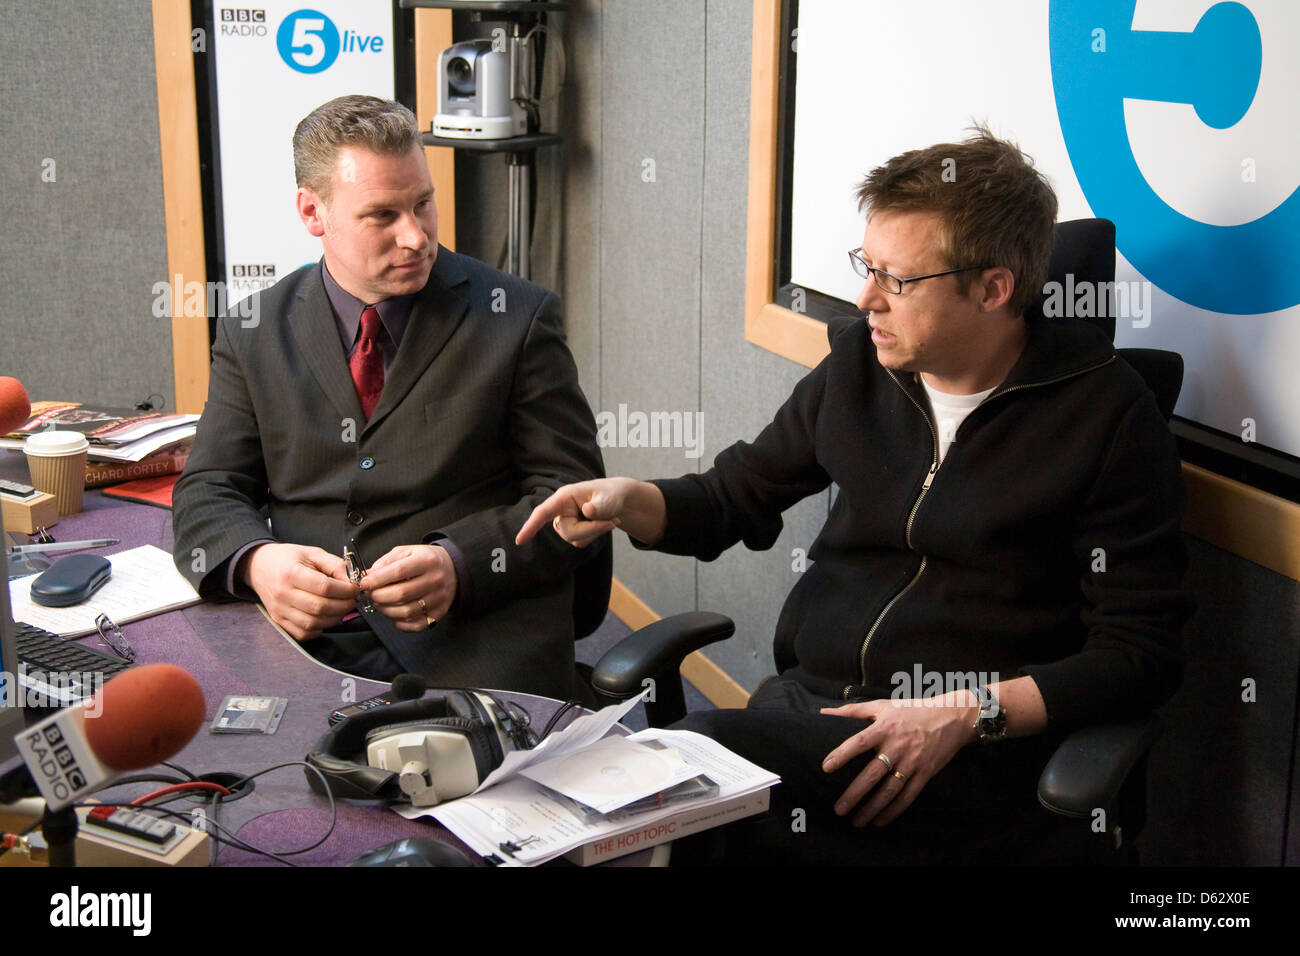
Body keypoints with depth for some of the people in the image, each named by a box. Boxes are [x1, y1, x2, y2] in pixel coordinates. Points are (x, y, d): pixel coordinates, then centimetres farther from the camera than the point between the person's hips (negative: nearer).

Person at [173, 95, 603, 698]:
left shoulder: (517, 317, 5)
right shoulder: (255, 334, 13)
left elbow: (571, 494, 2)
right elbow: (209, 492, 10)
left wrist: (458, 565, -17)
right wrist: (256, 562, -15)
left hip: (470, 648, -3)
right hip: (298, 638, 3)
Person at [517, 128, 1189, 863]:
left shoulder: (1106, 411, -4)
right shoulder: (859, 364, 10)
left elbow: (1140, 653, -4)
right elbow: (739, 493, 23)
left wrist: (968, 713, -16)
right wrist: (629, 502, 3)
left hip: (977, 752, -4)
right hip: (807, 705, 5)